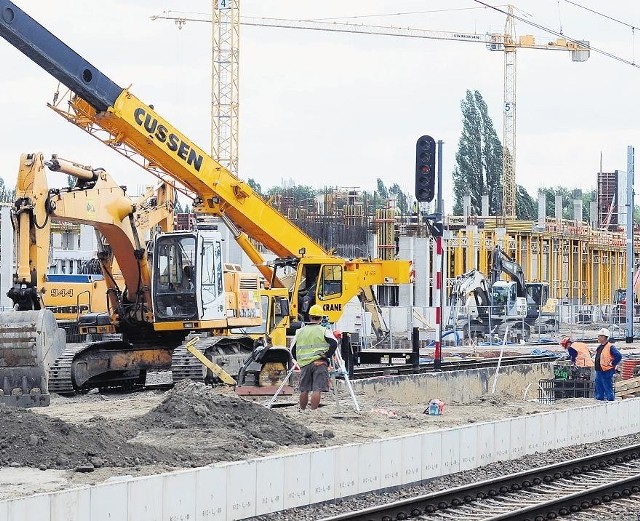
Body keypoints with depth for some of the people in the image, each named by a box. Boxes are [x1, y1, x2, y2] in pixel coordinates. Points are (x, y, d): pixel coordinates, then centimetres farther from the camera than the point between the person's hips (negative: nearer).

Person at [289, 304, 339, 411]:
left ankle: (302, 411, 24)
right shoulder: (324, 331, 0)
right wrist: (327, 356, -5)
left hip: (304, 363, 4)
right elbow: (334, 344, -14)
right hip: (320, 363, -4)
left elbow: (293, 350, 13)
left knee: (304, 390, 14)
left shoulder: (300, 332, 11)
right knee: (317, 390, -7)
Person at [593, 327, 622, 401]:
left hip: (607, 372, -9)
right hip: (599, 372, 9)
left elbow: (619, 356, -23)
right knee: (599, 389, 16)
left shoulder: (610, 347, -14)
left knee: (608, 390, -6)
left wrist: (612, 364, -16)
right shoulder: (600, 347, 14)